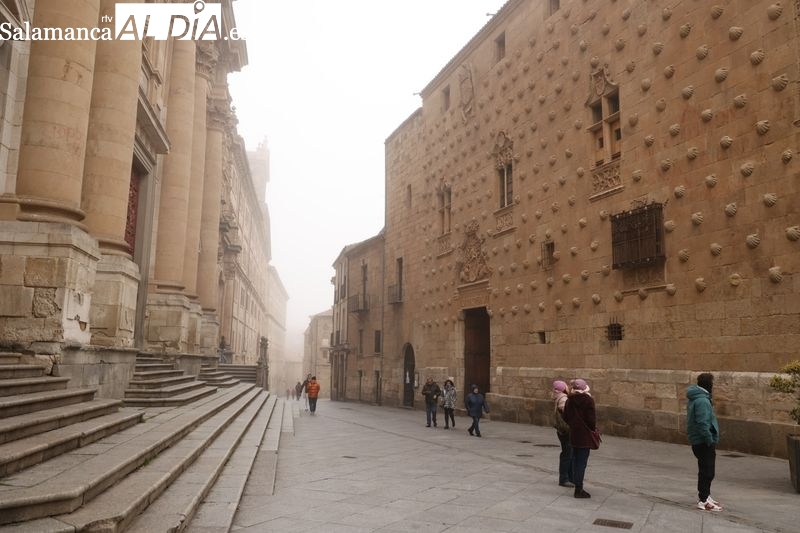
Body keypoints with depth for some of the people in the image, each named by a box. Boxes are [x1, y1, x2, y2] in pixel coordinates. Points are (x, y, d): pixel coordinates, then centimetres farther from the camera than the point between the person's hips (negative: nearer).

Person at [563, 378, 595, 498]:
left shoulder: (569, 400, 5)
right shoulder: (588, 400, -12)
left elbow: (566, 417, 8)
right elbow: (591, 418, -14)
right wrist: (593, 429, 2)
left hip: (573, 434, 6)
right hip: (585, 435, -6)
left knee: (575, 460, 16)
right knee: (582, 462, -2)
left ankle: (577, 487, 24)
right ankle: (579, 489, 0)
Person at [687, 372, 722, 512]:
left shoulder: (696, 398, 12)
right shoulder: (702, 401, -21)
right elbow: (702, 424, -27)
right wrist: (710, 441, -21)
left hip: (698, 441, 10)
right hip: (703, 442, -10)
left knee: (705, 470, 20)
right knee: (707, 471, -3)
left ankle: (704, 496, 31)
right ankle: (704, 500, 3)